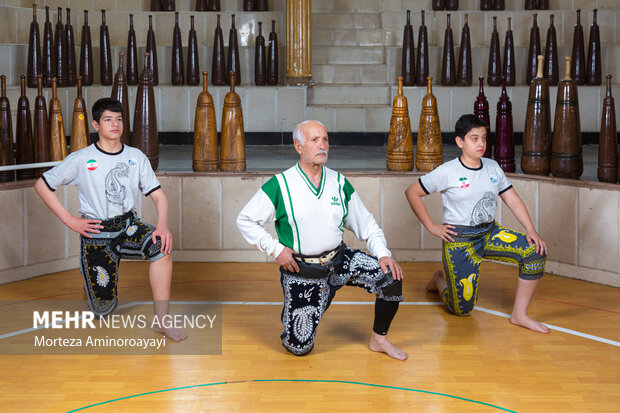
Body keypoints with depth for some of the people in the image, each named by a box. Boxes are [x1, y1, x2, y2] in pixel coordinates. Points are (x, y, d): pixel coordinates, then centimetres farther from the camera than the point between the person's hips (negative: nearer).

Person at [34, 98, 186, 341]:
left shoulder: (136, 157, 3)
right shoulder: (81, 160, -6)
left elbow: (157, 195, 0)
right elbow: (42, 185, -1)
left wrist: (162, 225, -21)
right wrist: (70, 221, -7)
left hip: (128, 226, 2)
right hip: (96, 233, -2)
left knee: (162, 247, -32)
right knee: (103, 308, -3)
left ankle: (161, 319, -23)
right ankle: (91, 286, 37)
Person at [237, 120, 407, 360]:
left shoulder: (339, 183, 1)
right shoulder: (280, 186, -10)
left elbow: (366, 223, 7)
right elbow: (245, 221, -4)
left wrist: (383, 254, -7)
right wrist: (276, 249, -12)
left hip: (339, 260, 3)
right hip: (300, 269, -3)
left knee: (391, 276, -17)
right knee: (299, 347, -3)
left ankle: (379, 339, 4)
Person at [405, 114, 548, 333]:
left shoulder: (492, 167, 4)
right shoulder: (447, 172, -11)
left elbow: (512, 199, 5)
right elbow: (412, 193, -6)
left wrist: (531, 230, -7)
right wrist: (432, 227, -7)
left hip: (490, 233, 5)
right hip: (459, 240, -5)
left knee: (536, 252, -18)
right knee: (462, 309, -2)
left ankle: (519, 315, -7)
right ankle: (440, 281, 34)